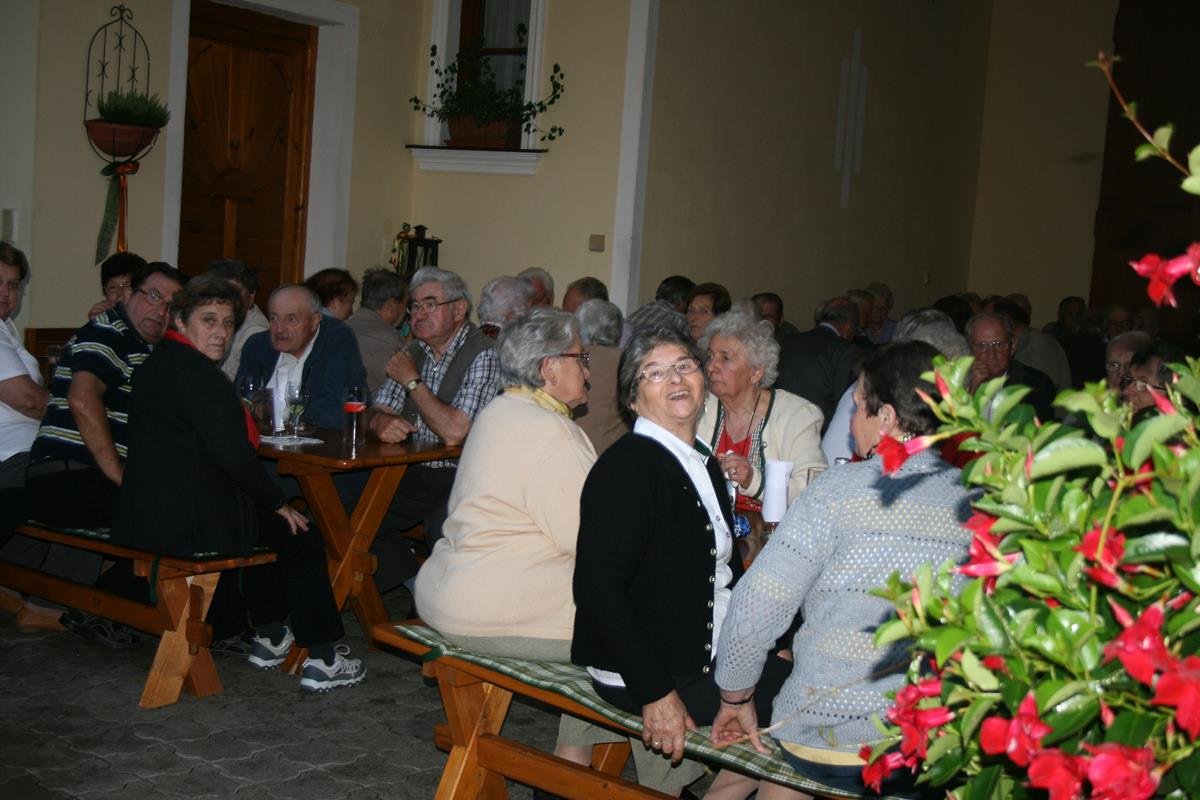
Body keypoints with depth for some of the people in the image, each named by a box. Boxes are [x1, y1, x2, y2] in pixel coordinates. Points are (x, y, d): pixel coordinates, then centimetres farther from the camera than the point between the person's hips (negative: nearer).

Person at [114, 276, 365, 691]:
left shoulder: (155, 364, 13)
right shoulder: (198, 373, -18)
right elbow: (233, 456, -22)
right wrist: (279, 503, -9)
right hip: (190, 521, -10)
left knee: (266, 520, 30)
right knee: (301, 535, 7)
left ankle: (269, 636, 35)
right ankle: (321, 658, 9)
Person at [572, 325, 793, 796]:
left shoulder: (703, 465, 12)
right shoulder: (627, 466, -16)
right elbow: (597, 586, -24)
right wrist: (655, 693, -25)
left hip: (711, 651, 9)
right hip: (636, 669, -9)